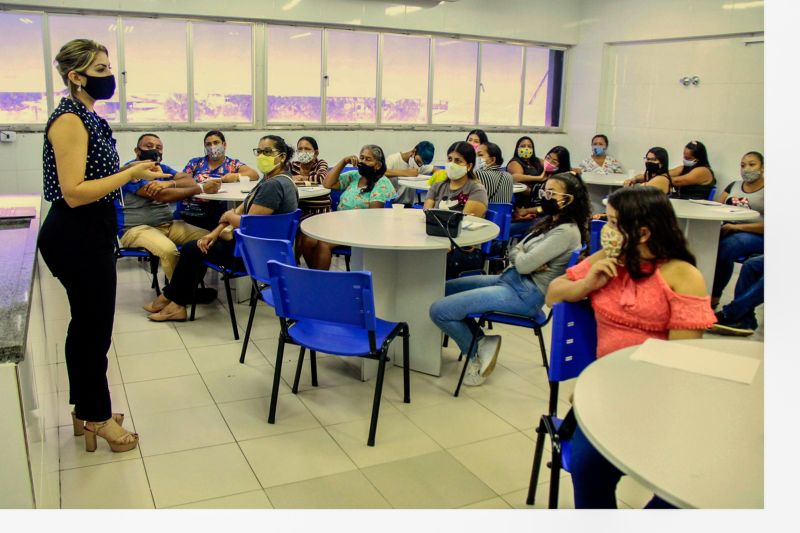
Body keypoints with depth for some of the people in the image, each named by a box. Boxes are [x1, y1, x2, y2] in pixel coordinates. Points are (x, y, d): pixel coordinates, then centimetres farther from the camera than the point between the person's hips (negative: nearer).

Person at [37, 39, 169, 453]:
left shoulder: (86, 118, 12)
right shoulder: (69, 121, -17)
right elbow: (73, 193, -24)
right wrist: (130, 175, -26)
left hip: (88, 236, 10)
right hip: (77, 237, -10)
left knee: (86, 323, 17)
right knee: (94, 327, 2)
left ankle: (86, 408, 31)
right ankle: (97, 417, 18)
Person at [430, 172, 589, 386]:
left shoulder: (567, 232, -15)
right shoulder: (549, 222, 15)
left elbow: (523, 264, -19)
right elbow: (515, 255, 12)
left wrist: (517, 253, 2)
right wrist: (525, 259, -10)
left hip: (524, 294, -11)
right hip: (509, 279, 11)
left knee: (439, 310, -18)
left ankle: (476, 352, 6)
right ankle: (481, 340, 6)